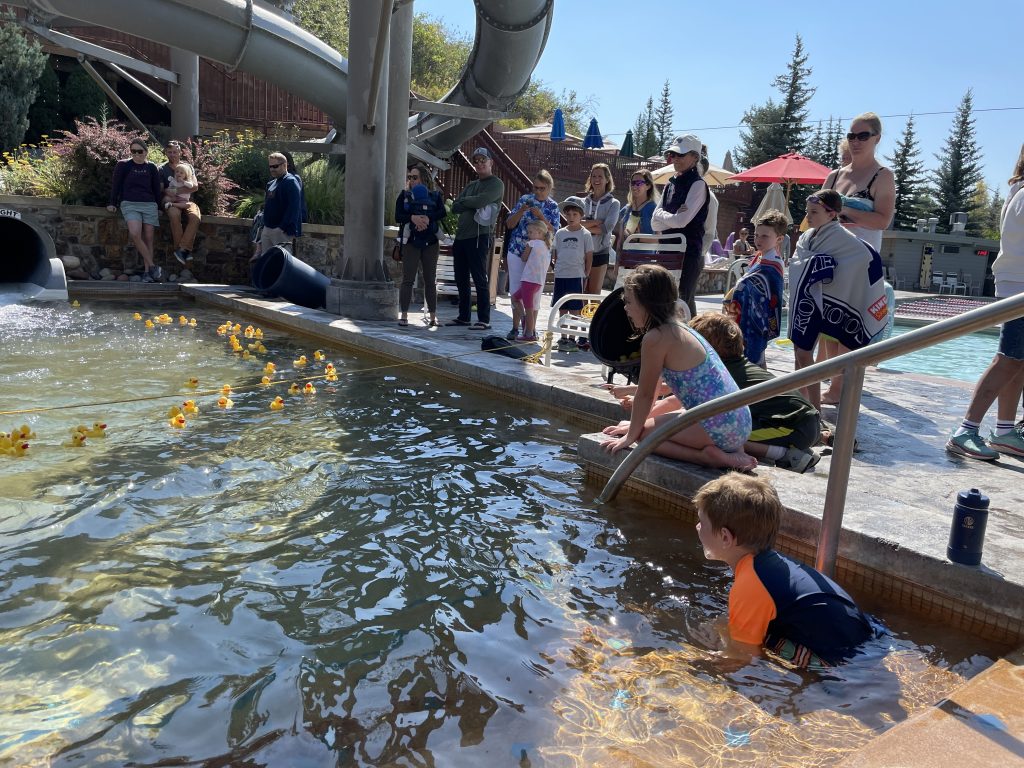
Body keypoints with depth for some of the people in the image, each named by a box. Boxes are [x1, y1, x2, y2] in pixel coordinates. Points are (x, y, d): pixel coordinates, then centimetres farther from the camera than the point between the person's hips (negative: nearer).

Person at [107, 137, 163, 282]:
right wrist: (112, 203, 4)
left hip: (149, 204, 2)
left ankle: (147, 271, -3)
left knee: (148, 238, -6)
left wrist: (159, 207, 15)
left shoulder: (152, 167, 14)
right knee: (135, 233, -25)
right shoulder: (123, 165, 8)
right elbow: (116, 185, 10)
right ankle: (153, 266, -19)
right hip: (129, 204, -2)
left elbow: (157, 189, 19)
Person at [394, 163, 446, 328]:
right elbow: (398, 216, -3)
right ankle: (404, 315, -3)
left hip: (430, 242, 1)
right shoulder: (404, 195, 9)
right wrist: (413, 217, -21)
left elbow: (442, 213, -7)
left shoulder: (435, 195, 9)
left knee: (430, 280, 6)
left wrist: (428, 218, -24)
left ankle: (432, 315, 11)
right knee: (407, 279, -4)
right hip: (411, 242, -1)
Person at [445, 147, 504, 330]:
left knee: (480, 280, -7)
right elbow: (455, 207, 11)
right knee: (461, 280, 11)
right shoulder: (471, 185, 22)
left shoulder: (496, 184, -1)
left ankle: (484, 320, -3)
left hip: (479, 237, -8)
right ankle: (463, 317, 21)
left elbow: (480, 201, -18)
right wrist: (472, 204, -6)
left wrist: (464, 201, 0)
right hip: (461, 236, 8)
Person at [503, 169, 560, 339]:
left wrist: (540, 216, -20)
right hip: (517, 252, 1)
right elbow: (510, 224, 3)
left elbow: (553, 231, -8)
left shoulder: (553, 207, 3)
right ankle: (516, 326, 10)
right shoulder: (525, 199, 5)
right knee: (516, 290, 2)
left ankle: (528, 326, 17)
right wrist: (521, 211, -14)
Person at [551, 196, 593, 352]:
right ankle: (563, 338, 17)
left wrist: (585, 275, -4)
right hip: (560, 276, 4)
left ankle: (572, 339, 6)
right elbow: (555, 253, 14)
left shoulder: (585, 234, -1)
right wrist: (559, 267, 4)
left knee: (575, 310, 1)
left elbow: (589, 256, -1)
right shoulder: (560, 233, 9)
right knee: (562, 309, 9)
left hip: (576, 276, -4)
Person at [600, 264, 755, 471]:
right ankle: (727, 452, 10)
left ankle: (708, 456, -7)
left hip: (718, 426, -9)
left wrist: (630, 436, 7)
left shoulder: (655, 339, -14)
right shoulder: (679, 328, 15)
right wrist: (637, 421, 28)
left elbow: (645, 394, -6)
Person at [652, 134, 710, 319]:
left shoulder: (697, 184, -7)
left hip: (689, 255, -7)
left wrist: (661, 215, -1)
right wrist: (672, 217, -9)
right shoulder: (670, 184, 14)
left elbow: (682, 220, -18)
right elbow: (655, 223, 8)